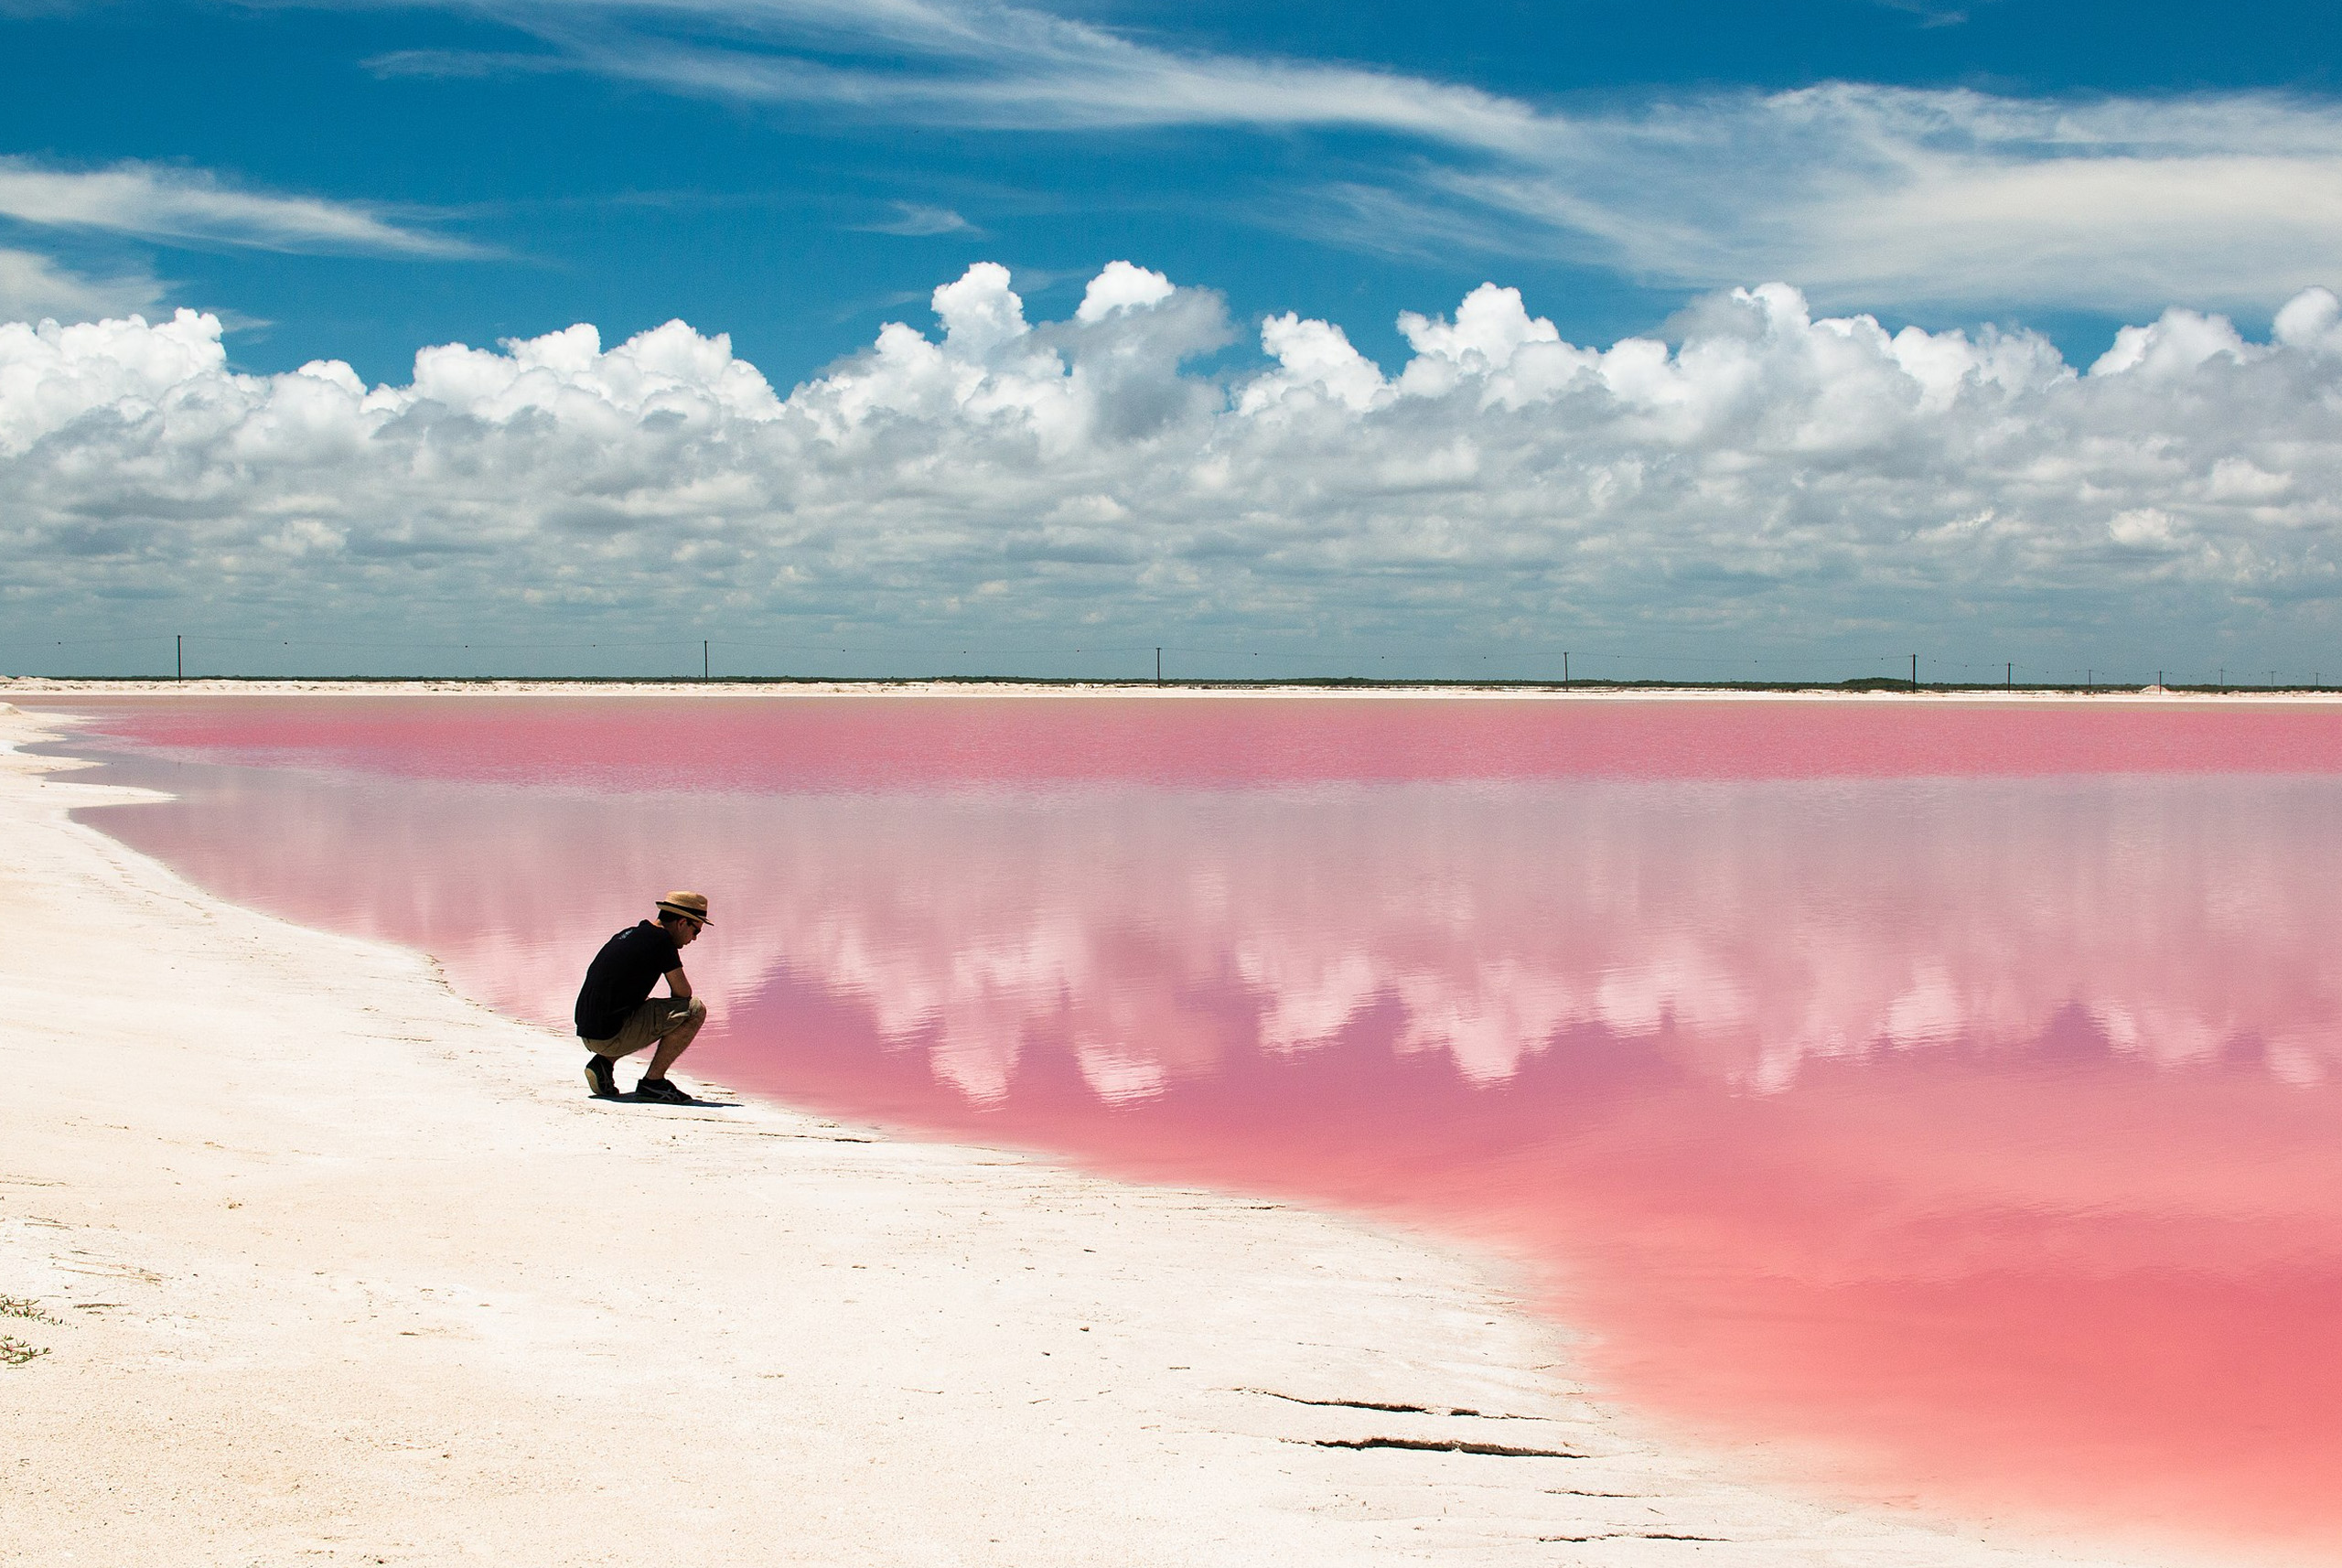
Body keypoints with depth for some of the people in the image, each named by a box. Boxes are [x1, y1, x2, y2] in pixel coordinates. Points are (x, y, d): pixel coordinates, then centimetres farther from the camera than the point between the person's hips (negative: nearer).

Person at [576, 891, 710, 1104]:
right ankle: (653, 1082, -6)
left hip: (587, 1034, 9)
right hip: (612, 1036, -9)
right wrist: (675, 1006, 17)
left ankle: (603, 1061, 14)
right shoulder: (661, 940, -8)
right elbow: (683, 992, -5)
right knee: (695, 1010, -8)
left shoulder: (629, 935, 19)